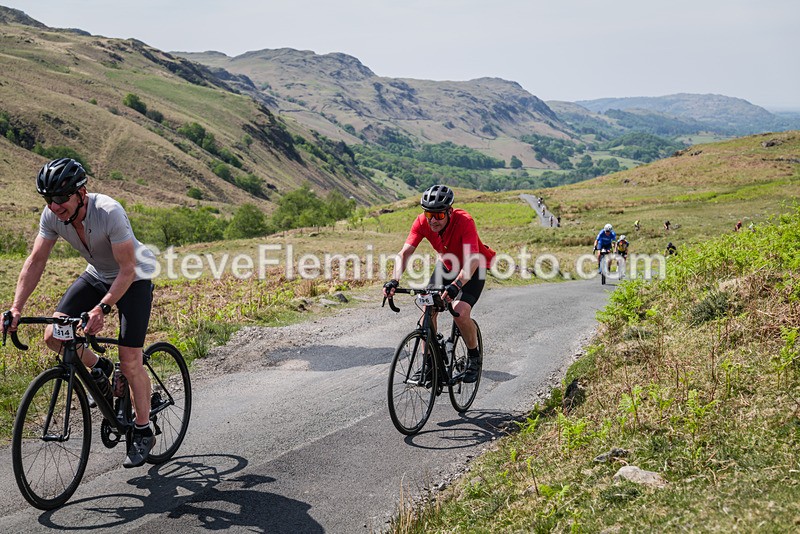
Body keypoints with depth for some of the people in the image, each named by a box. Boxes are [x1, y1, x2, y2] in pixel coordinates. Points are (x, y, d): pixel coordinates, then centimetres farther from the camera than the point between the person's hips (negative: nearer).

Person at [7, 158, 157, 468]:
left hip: (134, 278, -6)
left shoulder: (110, 213, -34)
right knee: (53, 336, -11)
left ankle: (143, 433, 8)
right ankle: (99, 369, 17)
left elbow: (127, 269, -30)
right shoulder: (52, 215, -18)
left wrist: (102, 308, -38)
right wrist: (16, 308, -21)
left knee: (130, 362, -10)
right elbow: (36, 261, -12)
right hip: (97, 275, 6)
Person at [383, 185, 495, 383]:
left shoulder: (464, 221, -35)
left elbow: (473, 259, -44)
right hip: (447, 265, 5)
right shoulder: (422, 222, -22)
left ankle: (474, 356, 3)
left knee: (460, 312, -23)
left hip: (473, 268, -5)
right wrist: (394, 281, -43)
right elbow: (405, 252, -27)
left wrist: (455, 285, -58)